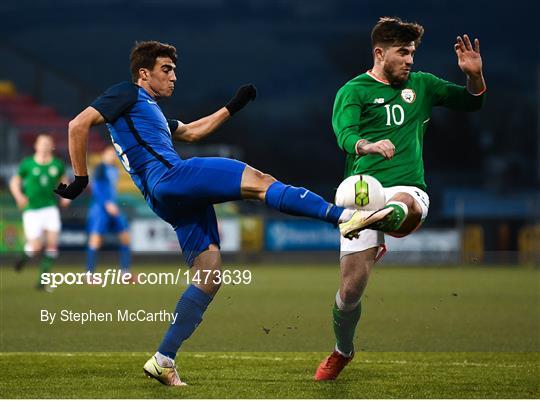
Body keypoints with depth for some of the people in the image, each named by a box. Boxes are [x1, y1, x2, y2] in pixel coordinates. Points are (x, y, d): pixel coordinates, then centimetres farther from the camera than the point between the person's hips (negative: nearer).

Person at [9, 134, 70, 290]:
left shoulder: (58, 165, 3)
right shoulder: (27, 164, -2)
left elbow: (63, 179, 23)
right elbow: (14, 182, 7)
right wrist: (19, 196, -11)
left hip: (51, 208, 2)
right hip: (32, 210, -2)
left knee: (52, 242, -14)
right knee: (36, 247, -10)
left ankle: (42, 280, -5)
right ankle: (25, 256, 28)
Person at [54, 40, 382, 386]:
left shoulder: (152, 111, 32)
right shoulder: (128, 95, 5)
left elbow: (192, 131, 45)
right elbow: (79, 124, -5)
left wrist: (233, 107, 41)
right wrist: (81, 180, -8)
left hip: (176, 202, 10)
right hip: (168, 176, -10)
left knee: (210, 277, 3)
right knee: (260, 182, -18)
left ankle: (163, 360, 2)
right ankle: (343, 216, -31)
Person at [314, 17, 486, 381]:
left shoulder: (421, 85, 15)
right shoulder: (353, 91, 1)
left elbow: (472, 103, 23)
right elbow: (345, 136, -16)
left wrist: (475, 75, 1)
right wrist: (369, 146, -39)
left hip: (408, 188, 2)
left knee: (406, 206, -40)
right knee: (351, 286, -1)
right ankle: (342, 351, 22)